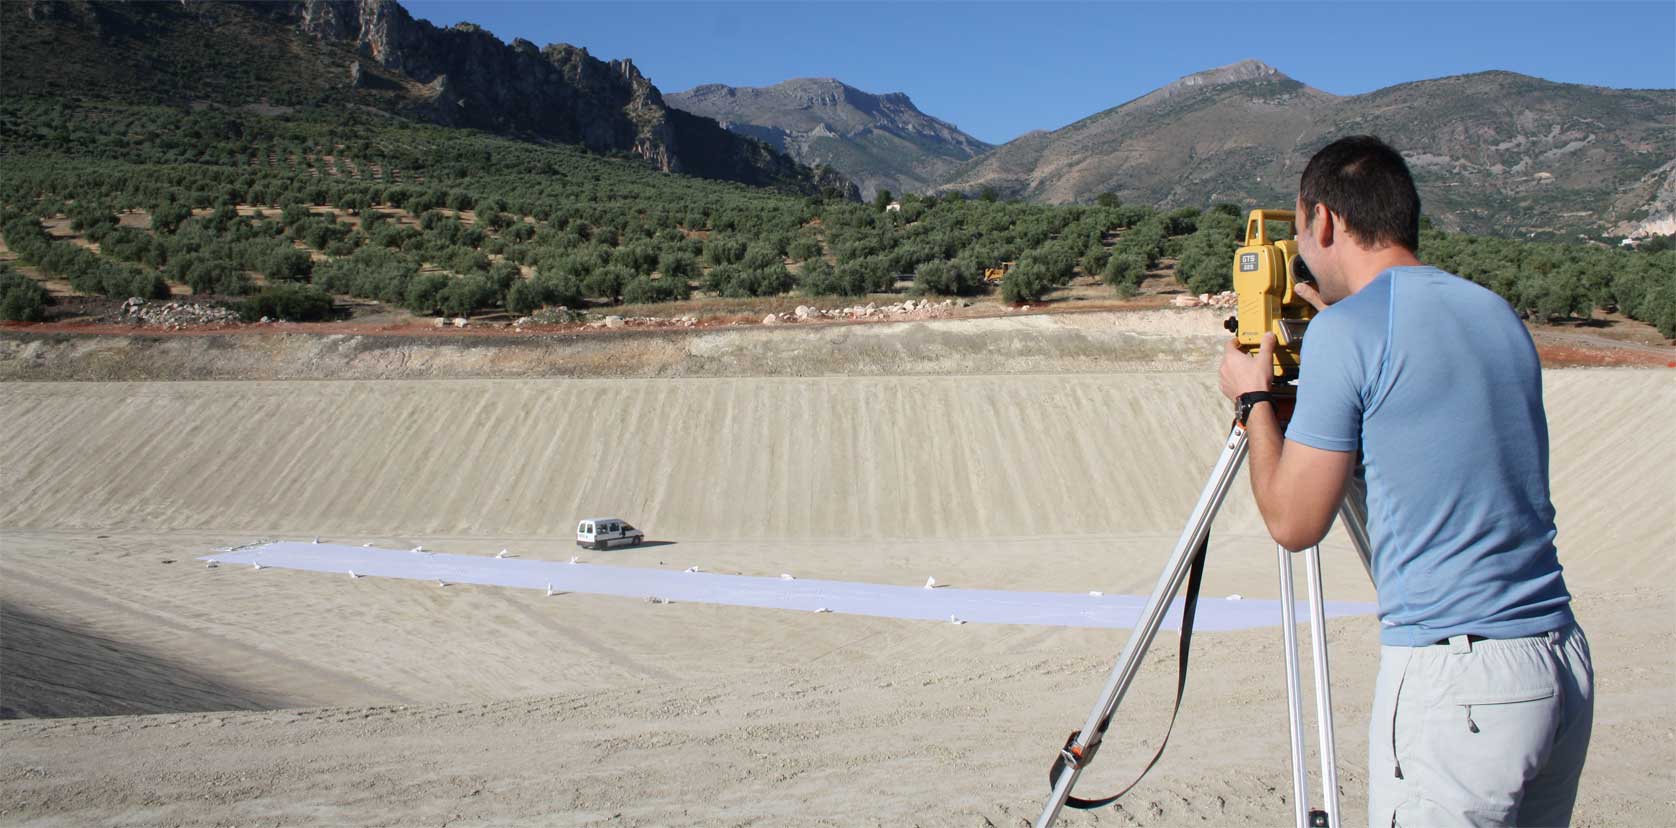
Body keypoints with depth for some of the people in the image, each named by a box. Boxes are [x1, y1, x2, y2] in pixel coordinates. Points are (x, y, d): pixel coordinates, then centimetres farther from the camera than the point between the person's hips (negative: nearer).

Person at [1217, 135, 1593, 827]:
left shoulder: (1345, 331, -11)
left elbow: (1293, 522, -6)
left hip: (1456, 681, -8)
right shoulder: (1499, 315, 11)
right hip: (1566, 665, 8)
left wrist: (1254, 399, 9)